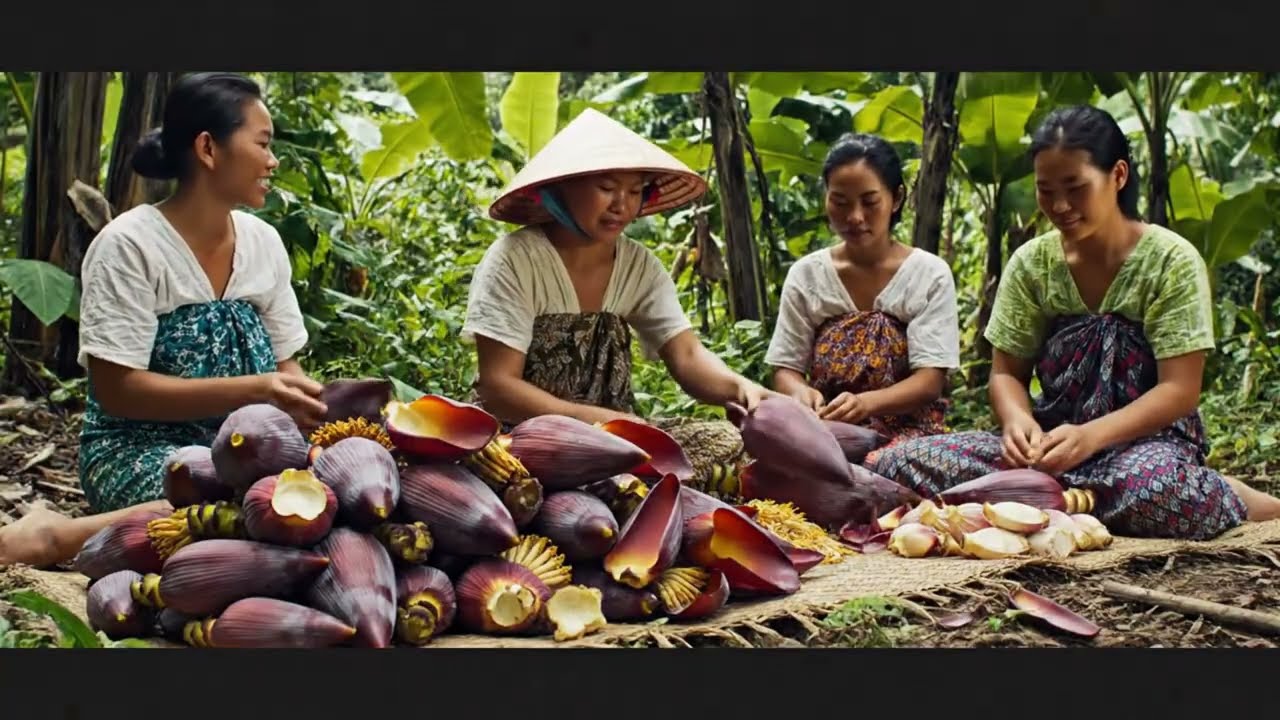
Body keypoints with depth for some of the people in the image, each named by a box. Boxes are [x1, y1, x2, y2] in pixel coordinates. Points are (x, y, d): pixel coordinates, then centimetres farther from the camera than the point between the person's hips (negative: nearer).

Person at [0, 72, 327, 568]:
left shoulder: (264, 242, 6)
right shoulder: (130, 245, -12)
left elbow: (283, 367, 10)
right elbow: (117, 389, -16)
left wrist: (314, 402, -13)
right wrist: (252, 391, -24)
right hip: (138, 448, -6)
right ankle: (58, 536, -20)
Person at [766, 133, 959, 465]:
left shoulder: (930, 275, -1)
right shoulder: (805, 275, 6)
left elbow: (930, 381, -9)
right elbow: (786, 369, 6)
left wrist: (865, 402, -30)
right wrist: (800, 392, -21)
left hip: (905, 429, -2)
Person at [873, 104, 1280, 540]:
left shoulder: (1171, 261, -7)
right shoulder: (1031, 263, 3)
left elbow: (1179, 390, -12)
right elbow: (1006, 373, 6)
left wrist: (1090, 436, -29)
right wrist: (1017, 419, -19)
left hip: (1148, 437, -4)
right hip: (1055, 439, 4)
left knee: (1155, 488, -44)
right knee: (904, 466, -21)